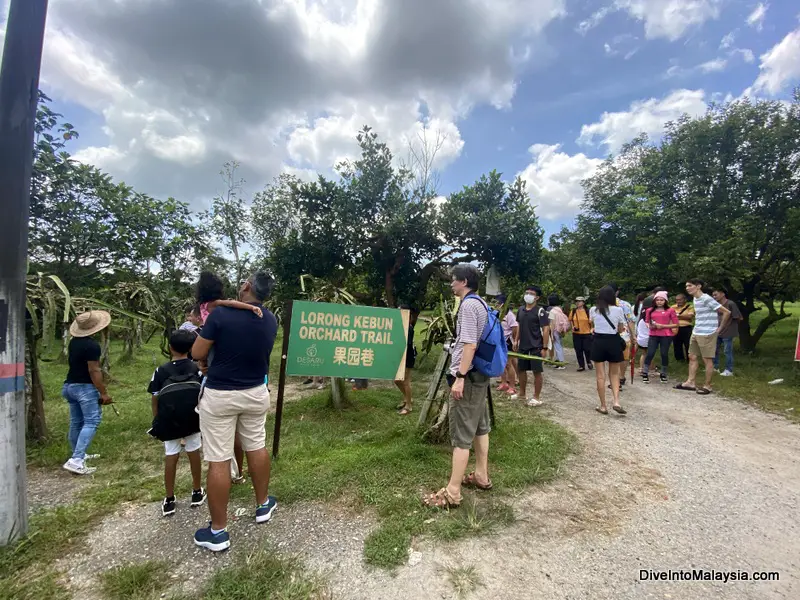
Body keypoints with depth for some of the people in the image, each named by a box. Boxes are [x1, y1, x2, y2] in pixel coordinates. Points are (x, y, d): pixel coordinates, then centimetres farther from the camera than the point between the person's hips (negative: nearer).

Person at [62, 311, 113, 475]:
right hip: (85, 387, -9)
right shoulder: (92, 345, -20)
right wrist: (103, 393, -16)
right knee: (91, 422, -8)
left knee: (76, 422, 18)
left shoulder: (73, 341, 8)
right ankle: (76, 461, -15)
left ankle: (78, 454, 31)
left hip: (70, 385, 9)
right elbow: (94, 371, -21)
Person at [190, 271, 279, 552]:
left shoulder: (221, 314, -18)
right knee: (257, 447, 21)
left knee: (218, 461, 5)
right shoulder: (270, 320, -3)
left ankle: (217, 531, 17)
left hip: (219, 396, -4)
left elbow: (197, 354, -10)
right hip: (256, 392, 5)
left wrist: (204, 328, 9)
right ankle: (263, 505, 38)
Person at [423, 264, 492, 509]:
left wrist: (460, 377, -23)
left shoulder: (468, 305, -17)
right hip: (480, 374, 10)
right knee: (480, 427, 18)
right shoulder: (481, 303, 12)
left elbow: (469, 345, -24)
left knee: (461, 434, -5)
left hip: (469, 376, -10)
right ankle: (481, 476, 31)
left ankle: (452, 493, 2)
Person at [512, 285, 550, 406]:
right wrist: (516, 340, 13)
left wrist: (545, 347, -16)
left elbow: (546, 329, -13)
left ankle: (536, 397, 14)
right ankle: (522, 393, 31)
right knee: (521, 369, 15)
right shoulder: (521, 310, 8)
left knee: (537, 371, 2)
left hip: (536, 347, -6)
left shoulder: (540, 311, -11)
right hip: (522, 346, 6)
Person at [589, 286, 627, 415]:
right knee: (614, 374, 17)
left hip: (598, 342, 0)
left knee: (600, 376, 6)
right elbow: (621, 329, 4)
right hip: (613, 342, 0)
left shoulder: (593, 310, -2)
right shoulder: (618, 310, -5)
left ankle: (603, 406, 12)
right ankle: (616, 402, 2)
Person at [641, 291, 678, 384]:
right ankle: (645, 373, 4)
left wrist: (663, 326, -11)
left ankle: (663, 374, 20)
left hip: (666, 336, -1)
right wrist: (650, 326, -5)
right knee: (650, 354, -5)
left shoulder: (670, 310, 0)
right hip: (653, 335, 1)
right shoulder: (650, 310, 6)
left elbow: (676, 324, -1)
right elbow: (646, 322, 17)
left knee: (664, 354, 4)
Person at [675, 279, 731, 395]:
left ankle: (707, 386, 9)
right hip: (695, 333, 9)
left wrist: (719, 329, -11)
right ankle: (690, 382, 18)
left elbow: (726, 312, -16)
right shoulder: (695, 299, 11)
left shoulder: (707, 299, -16)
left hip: (707, 334, -9)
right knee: (692, 357, 11)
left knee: (707, 360, 0)